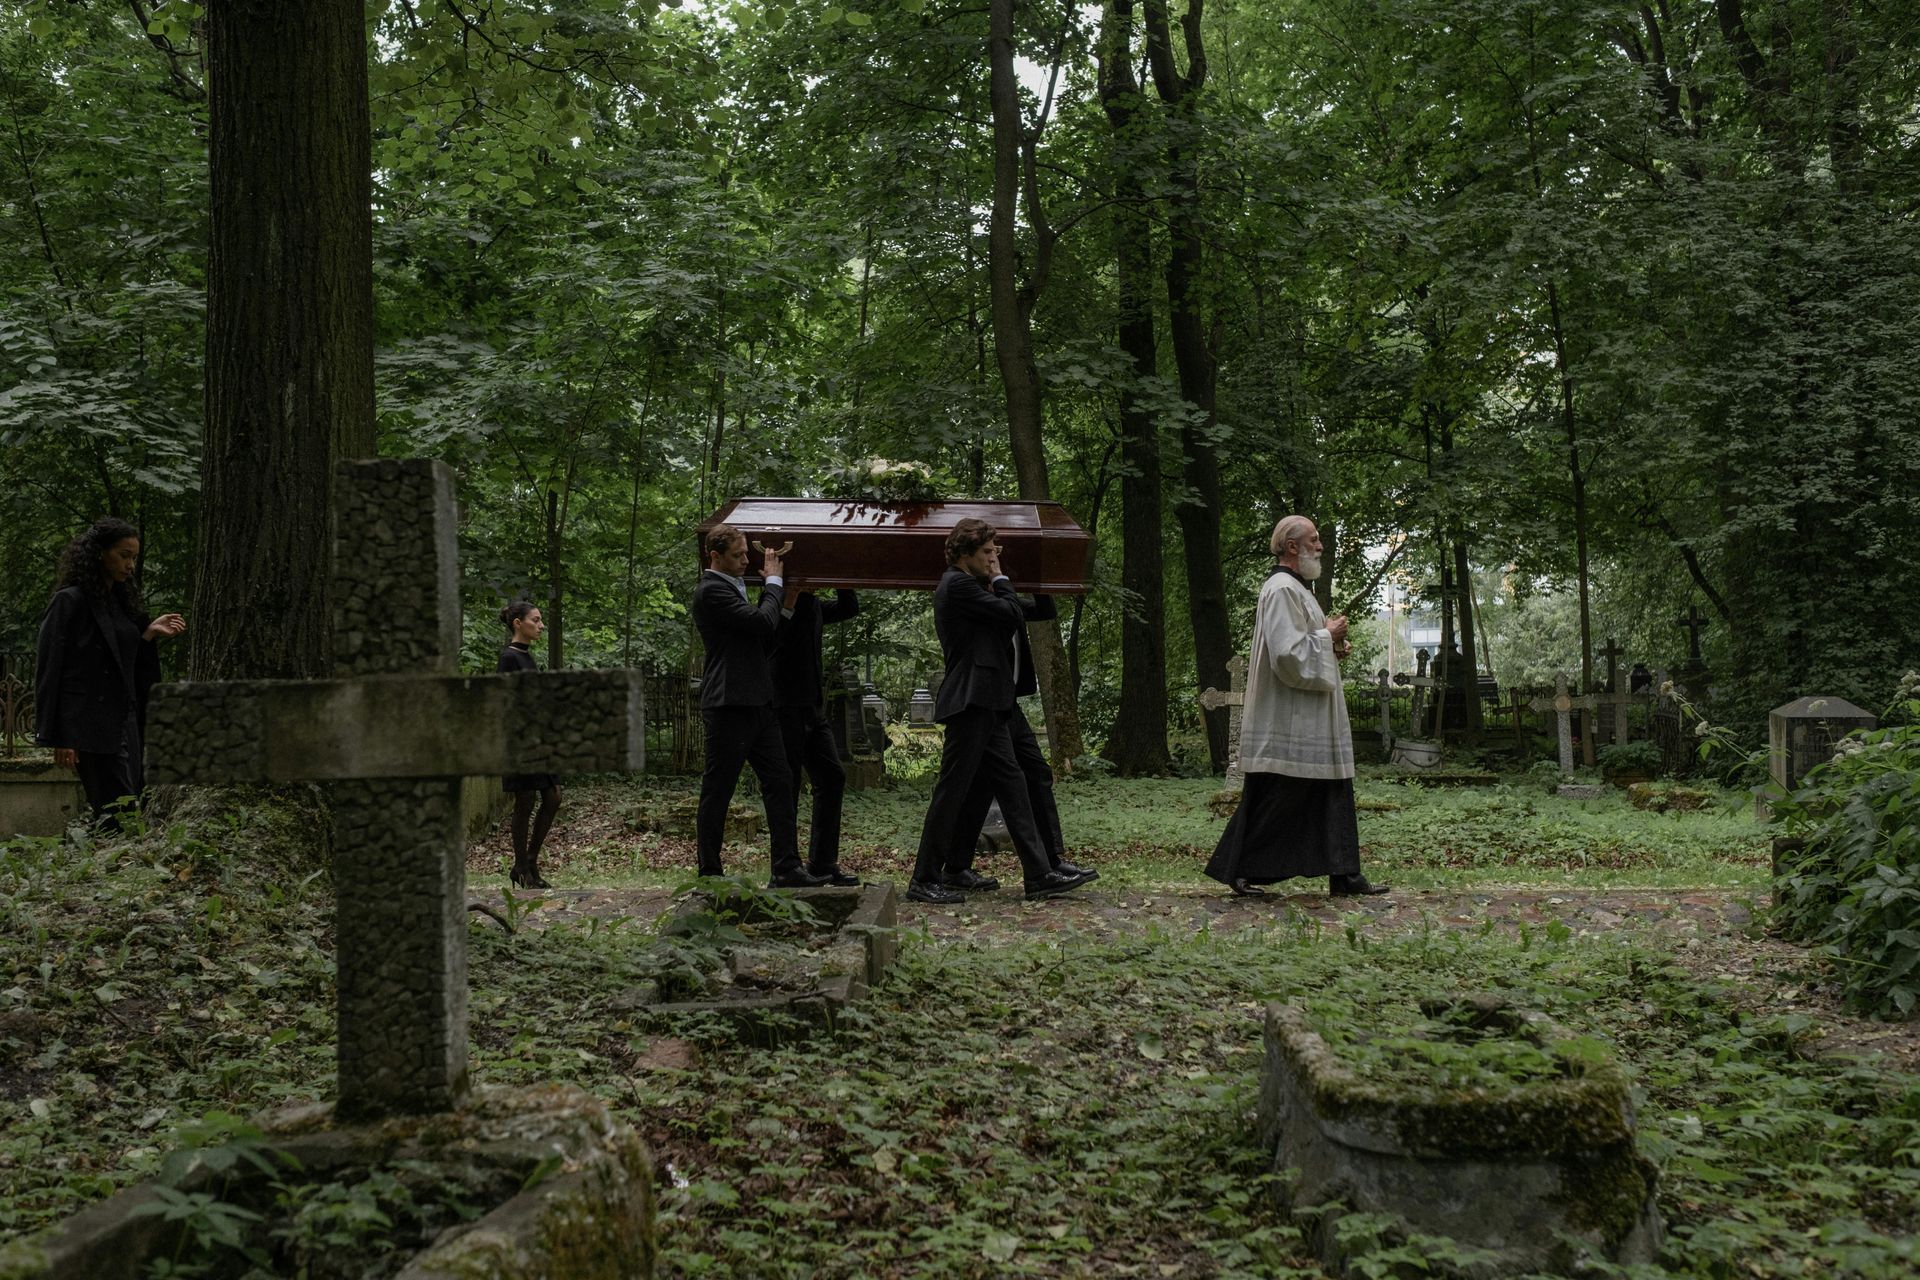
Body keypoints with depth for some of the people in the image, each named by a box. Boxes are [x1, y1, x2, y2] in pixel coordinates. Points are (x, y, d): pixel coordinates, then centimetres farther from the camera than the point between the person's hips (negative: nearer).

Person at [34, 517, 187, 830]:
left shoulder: (121, 601, 16)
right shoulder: (69, 601, -7)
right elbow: (49, 671, -9)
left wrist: (150, 633, 5)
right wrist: (57, 738, -13)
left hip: (126, 721, 8)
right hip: (90, 726, -8)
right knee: (117, 817, -12)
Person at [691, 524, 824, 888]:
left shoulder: (731, 587, 19)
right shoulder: (711, 591, -12)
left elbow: (764, 636, 20)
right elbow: (764, 623, -18)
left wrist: (772, 583, 11)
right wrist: (774, 581, -3)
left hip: (756, 704, 10)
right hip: (729, 706, -9)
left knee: (779, 782, 5)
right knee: (717, 791, 0)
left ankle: (787, 869, 6)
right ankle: (709, 874, 8)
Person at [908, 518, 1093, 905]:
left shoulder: (964, 586, 22)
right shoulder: (957, 585, -10)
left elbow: (1003, 627, 20)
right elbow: (1012, 614, -14)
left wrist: (994, 582, 11)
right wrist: (1000, 579, 3)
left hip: (986, 706, 10)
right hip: (970, 702, -10)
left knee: (1012, 786, 6)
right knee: (952, 790, -6)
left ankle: (1039, 875, 6)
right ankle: (924, 881, 0)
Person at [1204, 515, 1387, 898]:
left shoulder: (1296, 589, 17)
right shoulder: (1282, 590, -17)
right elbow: (1288, 654, -26)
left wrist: (1331, 647, 9)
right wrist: (1326, 636, -12)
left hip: (1311, 722, 11)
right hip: (1287, 722, -11)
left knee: (1333, 796, 10)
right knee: (1272, 800, -4)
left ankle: (1344, 874, 13)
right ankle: (1236, 869, 6)